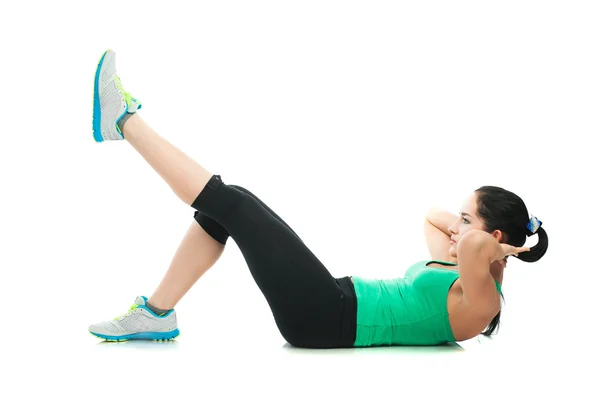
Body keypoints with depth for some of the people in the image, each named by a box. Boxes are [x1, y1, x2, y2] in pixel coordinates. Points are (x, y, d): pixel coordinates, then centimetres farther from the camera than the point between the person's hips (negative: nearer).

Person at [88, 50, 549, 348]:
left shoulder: (479, 302, -14)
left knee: (233, 203, -10)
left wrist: (495, 247, -17)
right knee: (221, 208, 8)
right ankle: (156, 314, 13)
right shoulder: (460, 271, 14)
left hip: (328, 319, -10)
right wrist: (468, 227, 17)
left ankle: (125, 122, 5)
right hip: (334, 309, 10)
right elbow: (433, 216, 32)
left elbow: (475, 247, -38)